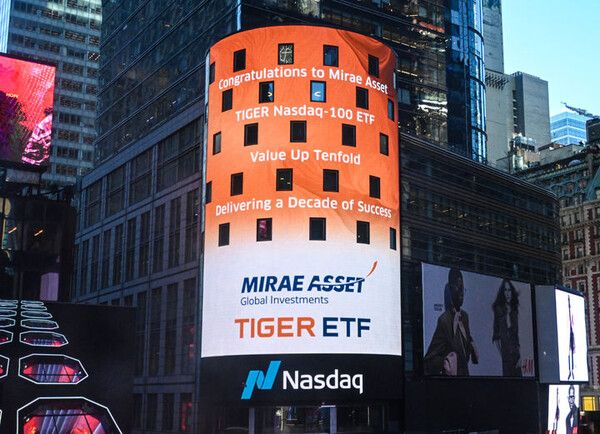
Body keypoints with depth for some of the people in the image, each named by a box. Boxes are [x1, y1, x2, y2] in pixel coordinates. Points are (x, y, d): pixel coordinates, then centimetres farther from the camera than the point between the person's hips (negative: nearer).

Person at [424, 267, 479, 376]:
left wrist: (472, 349, 0)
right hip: (451, 375, -7)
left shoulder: (464, 316, 5)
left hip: (466, 375, 7)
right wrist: (444, 362, -39)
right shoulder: (444, 320, -19)